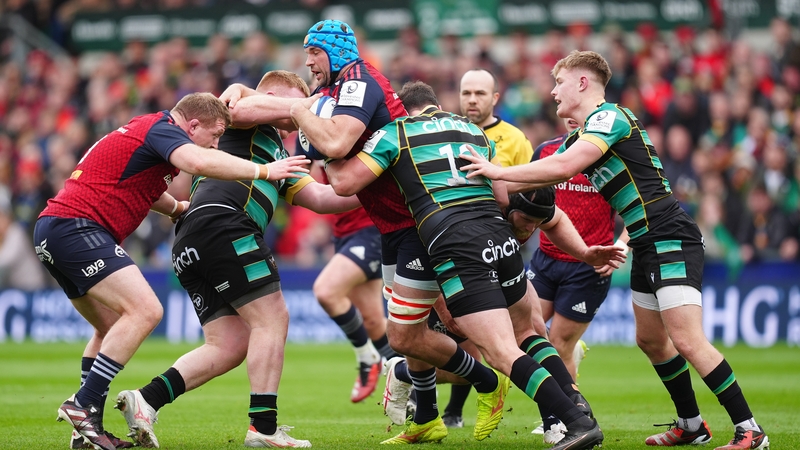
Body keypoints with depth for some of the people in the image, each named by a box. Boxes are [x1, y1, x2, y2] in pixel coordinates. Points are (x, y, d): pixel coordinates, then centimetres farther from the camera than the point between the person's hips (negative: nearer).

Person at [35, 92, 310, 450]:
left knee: (113, 329, 18)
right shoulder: (162, 129, -8)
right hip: (75, 227, -11)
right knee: (145, 310, -19)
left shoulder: (146, 129, 23)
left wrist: (178, 208, 47)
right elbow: (198, 161, -31)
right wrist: (264, 171, -24)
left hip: (54, 232, 11)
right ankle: (83, 405, -19)